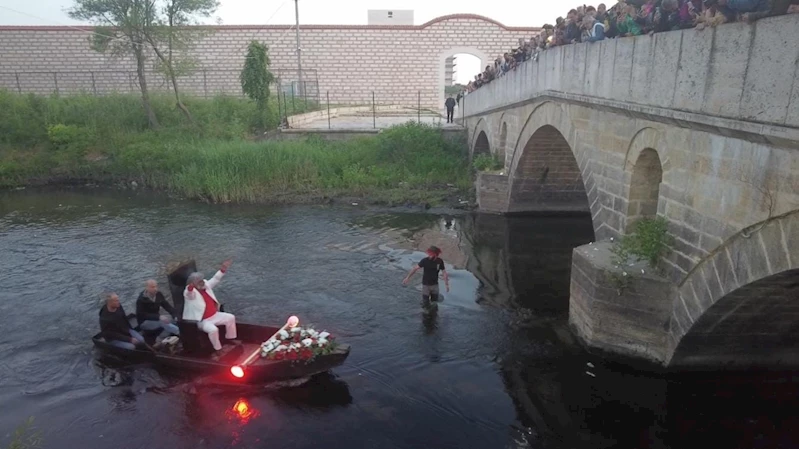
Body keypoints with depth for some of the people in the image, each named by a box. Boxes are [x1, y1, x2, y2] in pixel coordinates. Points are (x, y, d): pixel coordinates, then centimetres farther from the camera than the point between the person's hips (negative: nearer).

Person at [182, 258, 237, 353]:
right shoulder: (190, 293, -22)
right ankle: (218, 349, -12)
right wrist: (191, 286, -69)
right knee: (213, 329, -33)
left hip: (214, 315, 8)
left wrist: (222, 270, 3)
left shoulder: (206, 285, 2)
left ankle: (230, 339, 22)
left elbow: (215, 280, 12)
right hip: (202, 320, -8)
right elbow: (189, 293, -46)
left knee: (231, 318, 5)